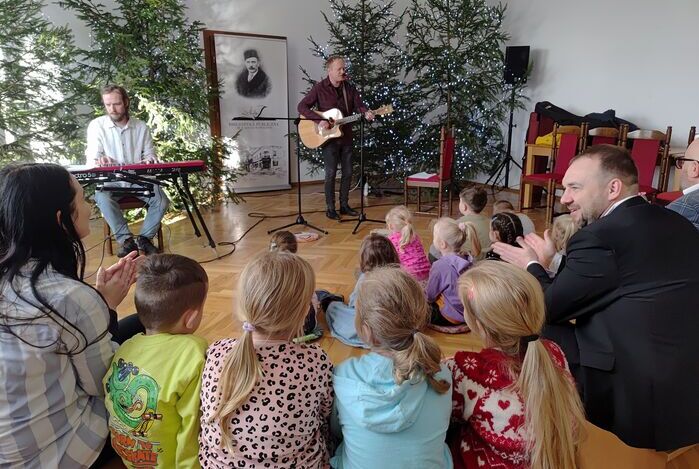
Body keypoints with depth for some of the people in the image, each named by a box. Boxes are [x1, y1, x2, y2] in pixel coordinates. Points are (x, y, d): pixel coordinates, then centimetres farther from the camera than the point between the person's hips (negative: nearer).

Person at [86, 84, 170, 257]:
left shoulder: (141, 126, 5)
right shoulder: (96, 125, -1)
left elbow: (149, 153, 11)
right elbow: (92, 157, -6)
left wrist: (150, 159, -16)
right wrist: (99, 160, -33)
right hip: (110, 181, -1)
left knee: (161, 200, -24)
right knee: (102, 197, -34)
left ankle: (144, 237, -6)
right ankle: (126, 240, -21)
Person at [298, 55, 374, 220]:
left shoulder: (349, 88, 7)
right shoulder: (320, 88, -7)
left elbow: (358, 105, 3)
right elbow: (302, 106, -10)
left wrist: (366, 112, -21)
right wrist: (319, 120, -22)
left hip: (346, 136, 5)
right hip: (328, 137, -5)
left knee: (348, 172, 9)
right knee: (331, 173, -3)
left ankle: (344, 205, 21)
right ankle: (330, 209, 8)